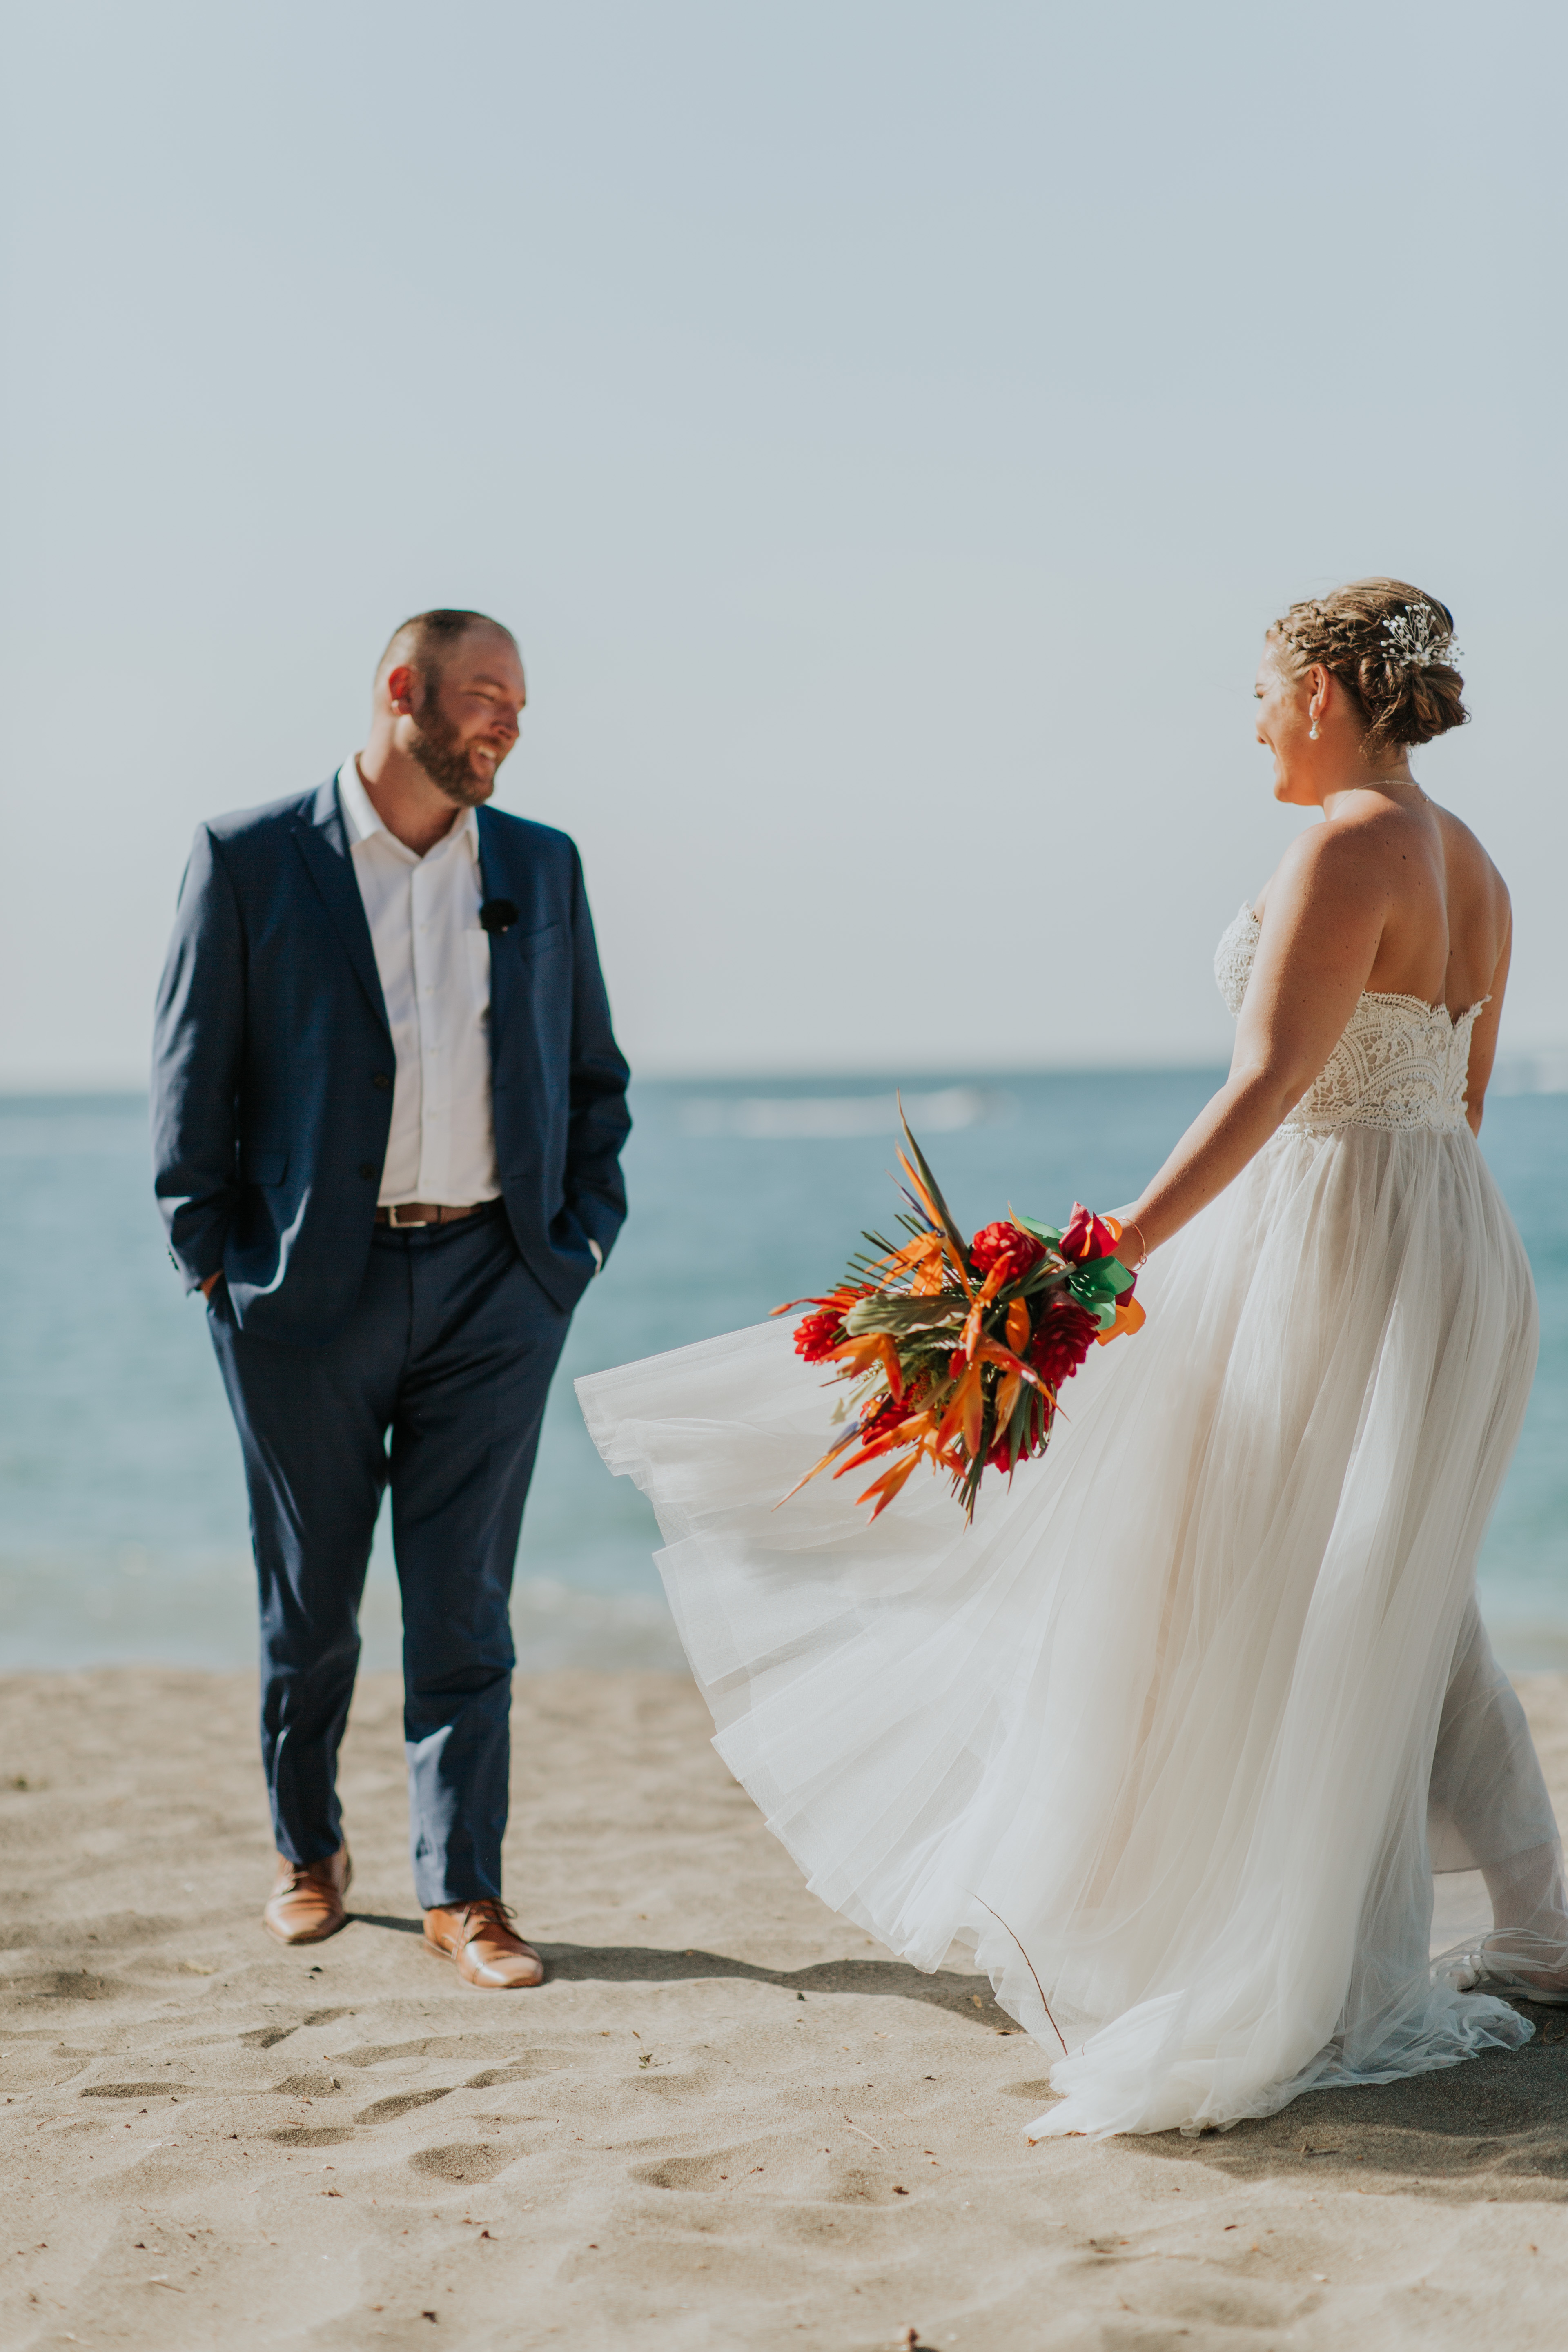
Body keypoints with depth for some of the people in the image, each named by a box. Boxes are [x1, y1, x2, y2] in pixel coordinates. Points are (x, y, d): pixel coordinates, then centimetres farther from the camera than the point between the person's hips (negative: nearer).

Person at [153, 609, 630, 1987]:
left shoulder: (541, 868, 9)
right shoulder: (249, 860, 0)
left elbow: (594, 1072, 15)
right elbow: (193, 1072, 1)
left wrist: (584, 1236, 6)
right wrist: (213, 1254, -4)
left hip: (493, 1287, 2)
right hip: (308, 1290, -2)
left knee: (464, 1607, 0)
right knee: (310, 1604, 10)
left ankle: (463, 1891, 6)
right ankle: (309, 1851, 30)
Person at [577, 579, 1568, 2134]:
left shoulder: (1348, 850, -16)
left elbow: (1268, 1085, -26)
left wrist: (1117, 1252, -32)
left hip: (1339, 1247, -10)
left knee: (1309, 1612, -2)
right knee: (1393, 1599, 18)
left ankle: (1335, 1994, 6)